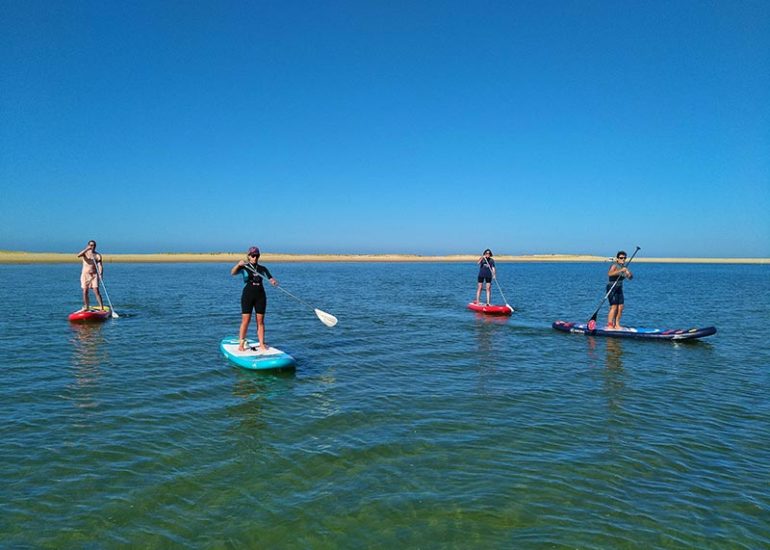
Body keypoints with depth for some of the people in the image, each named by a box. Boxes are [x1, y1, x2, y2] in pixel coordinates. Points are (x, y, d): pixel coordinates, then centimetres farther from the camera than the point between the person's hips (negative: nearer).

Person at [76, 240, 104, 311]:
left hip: (94, 275, -1)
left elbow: (100, 265, -8)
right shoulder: (85, 253, 3)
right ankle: (86, 307, 17)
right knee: (85, 292, 5)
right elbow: (78, 255, -20)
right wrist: (86, 249, -30)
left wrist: (101, 274, -25)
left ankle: (102, 307, -8)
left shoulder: (97, 255, 1)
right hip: (85, 275, 1)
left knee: (96, 291, -8)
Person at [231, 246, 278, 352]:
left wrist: (274, 282, -22)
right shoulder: (244, 267, 1)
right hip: (248, 295, -3)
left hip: (260, 296, 3)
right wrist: (238, 265, -35)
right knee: (245, 320, -5)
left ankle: (262, 344, 6)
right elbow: (232, 273, -16)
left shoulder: (263, 269, 10)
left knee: (260, 321, 3)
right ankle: (241, 344, 3)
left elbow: (271, 279, 2)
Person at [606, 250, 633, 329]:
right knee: (614, 307, -13)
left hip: (619, 289, 8)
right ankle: (609, 325, -10)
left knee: (620, 307, 5)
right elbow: (610, 273, -32)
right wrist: (620, 271, -40)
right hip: (612, 288, -8)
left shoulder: (624, 267, 11)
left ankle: (616, 325, 13)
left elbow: (631, 277, 8)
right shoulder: (615, 265, -12)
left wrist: (629, 273, -14)